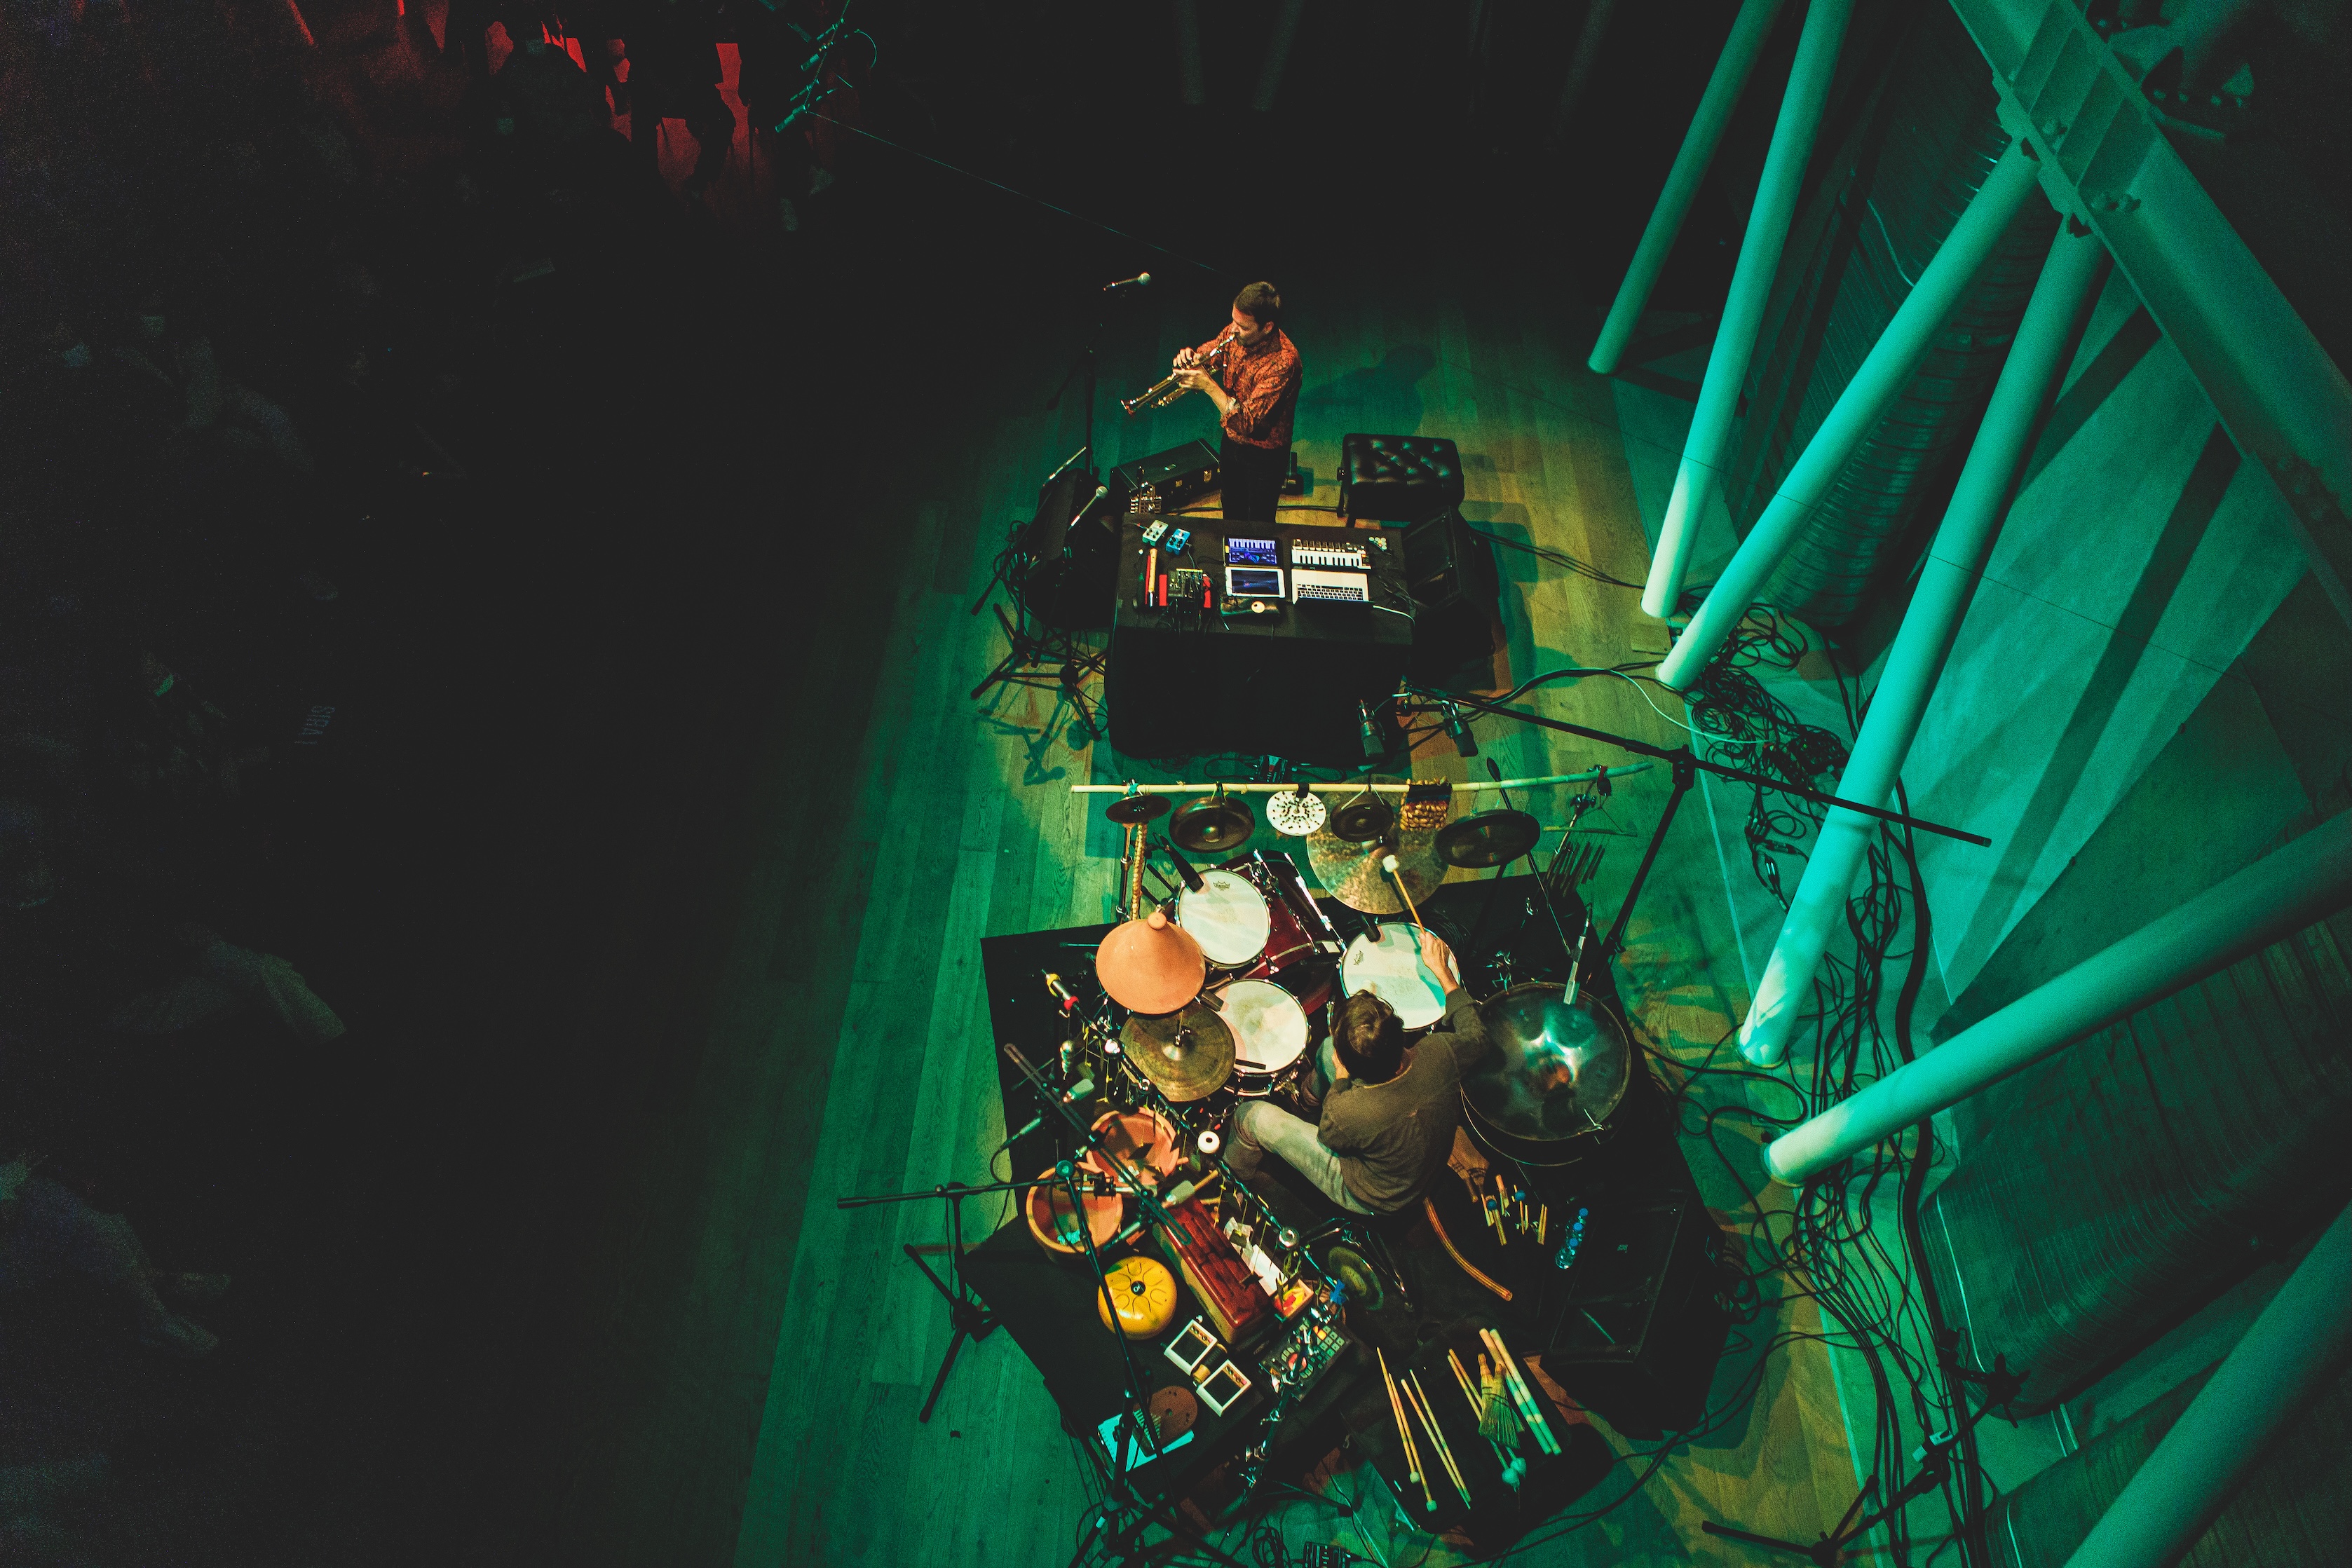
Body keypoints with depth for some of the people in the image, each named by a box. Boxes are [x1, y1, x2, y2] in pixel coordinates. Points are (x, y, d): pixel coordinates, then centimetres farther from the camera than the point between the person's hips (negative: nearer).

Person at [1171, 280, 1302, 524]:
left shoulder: (1283, 361, -35)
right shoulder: (1236, 334, -13)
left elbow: (1246, 423, -37)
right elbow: (1207, 353, 6)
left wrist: (1208, 384, -36)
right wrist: (1190, 357, -19)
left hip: (1263, 456, -7)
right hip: (1231, 443, 7)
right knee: (1232, 514, 28)